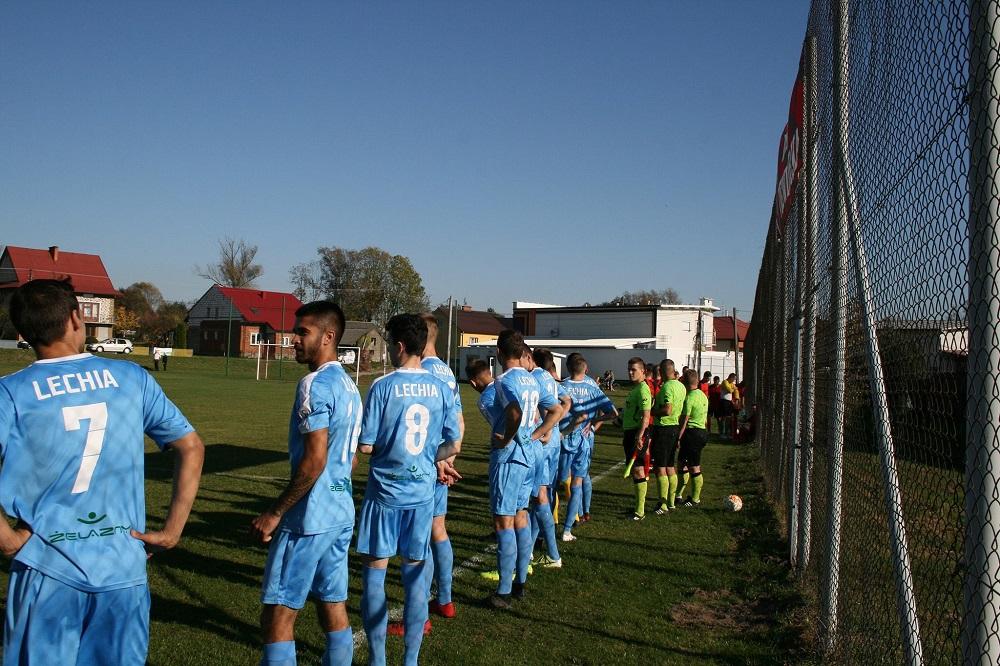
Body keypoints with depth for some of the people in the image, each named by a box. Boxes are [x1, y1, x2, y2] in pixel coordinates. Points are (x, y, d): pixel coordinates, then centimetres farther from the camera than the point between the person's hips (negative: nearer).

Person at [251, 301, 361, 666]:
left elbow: (314, 461, -22)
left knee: (277, 616, -1)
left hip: (309, 517, -9)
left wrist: (274, 513, -15)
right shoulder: (349, 385, 12)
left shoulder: (314, 384, -16)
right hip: (341, 512, 9)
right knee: (333, 608, 14)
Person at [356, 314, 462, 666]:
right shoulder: (442, 389, -1)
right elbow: (454, 445, 4)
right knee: (415, 571, 12)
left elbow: (366, 446, -10)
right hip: (422, 493, 4)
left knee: (375, 570, 9)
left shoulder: (383, 386, -12)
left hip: (385, 492, -3)